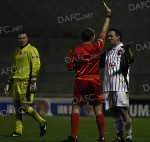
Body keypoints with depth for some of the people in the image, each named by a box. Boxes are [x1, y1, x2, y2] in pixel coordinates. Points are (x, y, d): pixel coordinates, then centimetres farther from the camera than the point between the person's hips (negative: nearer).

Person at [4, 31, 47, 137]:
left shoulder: (32, 50, -4)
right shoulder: (17, 52, 19)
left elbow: (36, 66, -10)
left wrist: (33, 82, -17)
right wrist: (9, 83, 22)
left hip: (26, 81, -7)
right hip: (17, 82, 7)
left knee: (25, 106, -12)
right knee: (17, 107, 4)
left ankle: (42, 122, 6)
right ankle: (18, 131, 8)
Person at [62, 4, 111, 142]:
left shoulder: (76, 50, -4)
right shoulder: (97, 47, -2)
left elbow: (69, 66, -3)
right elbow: (104, 32, 10)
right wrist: (108, 16, 19)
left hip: (81, 81, -1)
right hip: (95, 81, 1)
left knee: (76, 107, 0)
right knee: (98, 109, 5)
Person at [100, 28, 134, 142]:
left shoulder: (123, 49, -2)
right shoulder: (108, 52, 20)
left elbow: (130, 60, -23)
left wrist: (128, 50, -42)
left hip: (120, 85, -7)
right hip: (109, 86, 7)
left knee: (123, 110, -10)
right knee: (114, 111, 8)